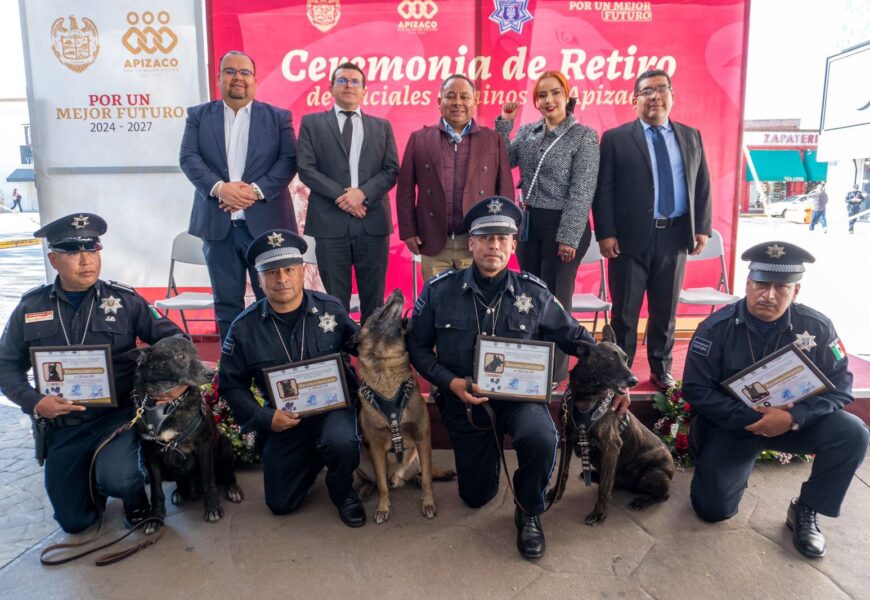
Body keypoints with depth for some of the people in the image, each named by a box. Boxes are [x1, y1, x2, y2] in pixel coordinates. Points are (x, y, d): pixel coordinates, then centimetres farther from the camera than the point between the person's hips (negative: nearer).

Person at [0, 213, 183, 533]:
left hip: (118, 415, -2)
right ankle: (95, 473, 42)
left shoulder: (124, 300, -5)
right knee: (74, 521, 9)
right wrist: (34, 402, -13)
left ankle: (135, 495, 6)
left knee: (115, 478, -32)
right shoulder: (30, 307, 0)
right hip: (61, 426, 3)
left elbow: (171, 337, -3)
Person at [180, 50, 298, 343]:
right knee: (226, 301, 8)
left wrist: (256, 190, -15)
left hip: (265, 223, -1)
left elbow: (288, 160, -2)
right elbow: (188, 158, 1)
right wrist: (219, 187, -16)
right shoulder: (199, 115, 12)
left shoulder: (278, 117, 8)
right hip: (218, 223, 2)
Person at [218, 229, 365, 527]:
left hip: (333, 404, -2)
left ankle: (342, 492, 1)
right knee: (281, 503, 6)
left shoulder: (331, 309, -10)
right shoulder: (245, 327, -9)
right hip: (284, 419, 2)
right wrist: (263, 418, -13)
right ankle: (314, 453, 36)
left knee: (342, 443, -36)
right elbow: (232, 384, 0)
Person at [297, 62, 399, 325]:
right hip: (330, 222, -1)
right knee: (335, 299, 4)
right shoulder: (311, 123, 10)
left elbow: (391, 171, 6)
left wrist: (363, 192, -10)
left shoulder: (382, 126, 16)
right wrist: (340, 195, -11)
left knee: (374, 298, 6)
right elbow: (306, 168, 0)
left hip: (372, 222, 2)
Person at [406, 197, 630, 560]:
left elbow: (574, 337, 3)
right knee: (476, 496, 11)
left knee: (542, 439, -35)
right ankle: (485, 453, 47)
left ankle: (529, 513, -2)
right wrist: (451, 382, -16)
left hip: (519, 396, -1)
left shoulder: (534, 293, -8)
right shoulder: (439, 290, -9)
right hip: (464, 402, 1)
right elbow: (417, 345, -2)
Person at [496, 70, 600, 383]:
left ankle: (555, 370, 20)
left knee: (555, 297, 4)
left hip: (562, 226, -5)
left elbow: (582, 191, -12)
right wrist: (503, 124, -4)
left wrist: (569, 238, -16)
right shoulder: (527, 132, 8)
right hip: (528, 224, 5)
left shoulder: (584, 135, -7)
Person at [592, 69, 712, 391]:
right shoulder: (615, 138, 0)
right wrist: (606, 233, -12)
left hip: (675, 236, 3)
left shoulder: (691, 137, 12)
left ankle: (661, 370, 28)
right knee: (625, 311, 6)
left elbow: (702, 186, 12)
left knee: (666, 310, 13)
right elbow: (603, 190, -4)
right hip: (631, 237, -3)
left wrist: (702, 227, 3)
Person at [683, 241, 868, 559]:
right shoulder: (716, 327, -18)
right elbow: (695, 389, -18)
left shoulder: (817, 326, -12)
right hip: (730, 426, -2)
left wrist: (794, 417, -28)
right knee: (714, 509, -3)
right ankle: (739, 464, 31)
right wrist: (753, 415, -27)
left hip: (793, 421, 2)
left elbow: (840, 386, -11)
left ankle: (804, 512, -2)